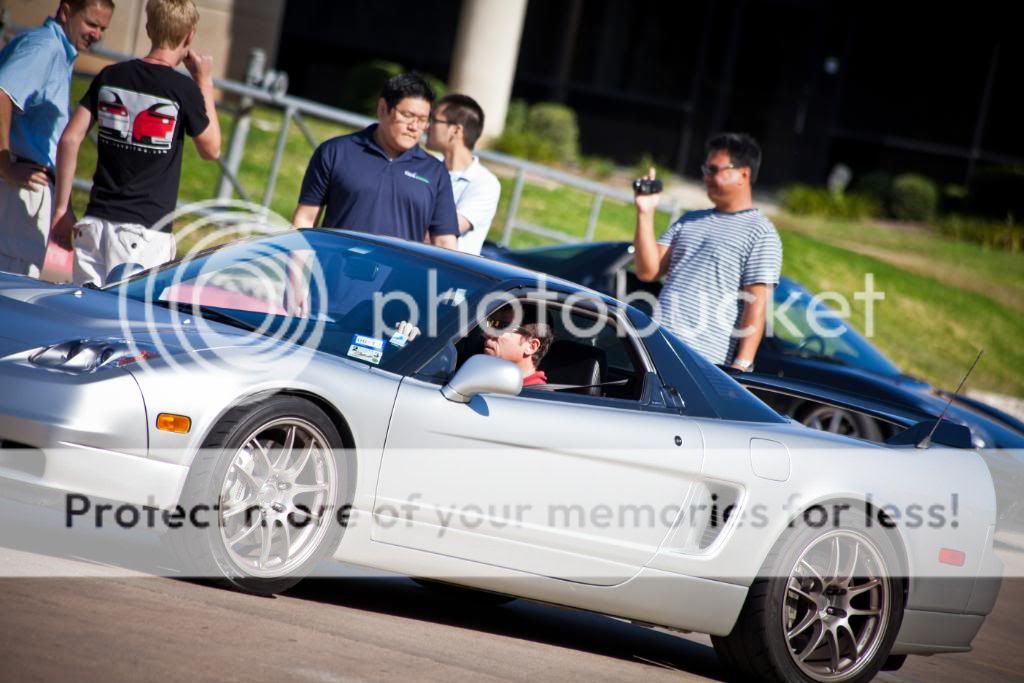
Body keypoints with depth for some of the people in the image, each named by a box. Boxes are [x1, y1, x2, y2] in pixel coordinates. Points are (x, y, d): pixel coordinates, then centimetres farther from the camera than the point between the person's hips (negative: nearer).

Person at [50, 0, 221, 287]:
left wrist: (62, 207, 11)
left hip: (96, 221, 4)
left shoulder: (110, 77, 7)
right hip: (146, 230, -4)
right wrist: (205, 83, 12)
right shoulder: (184, 89, -6)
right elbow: (211, 150, 8)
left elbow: (69, 140, 5)